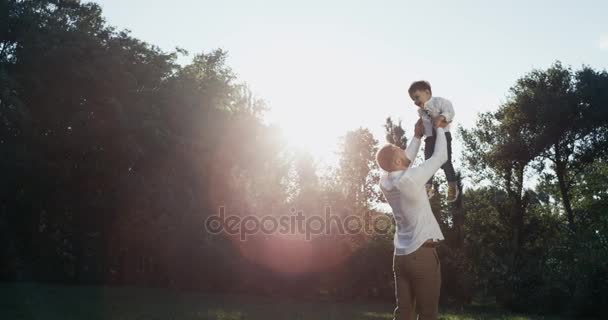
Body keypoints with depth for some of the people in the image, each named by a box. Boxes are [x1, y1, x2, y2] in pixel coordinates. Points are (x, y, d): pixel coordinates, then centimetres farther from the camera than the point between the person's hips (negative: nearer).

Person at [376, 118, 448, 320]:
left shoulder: (385, 182, 5)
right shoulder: (412, 178, -15)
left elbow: (406, 162, 22)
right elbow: (440, 157, -4)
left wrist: (417, 135, 24)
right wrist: (439, 129, 10)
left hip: (401, 255, 7)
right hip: (422, 253, -7)